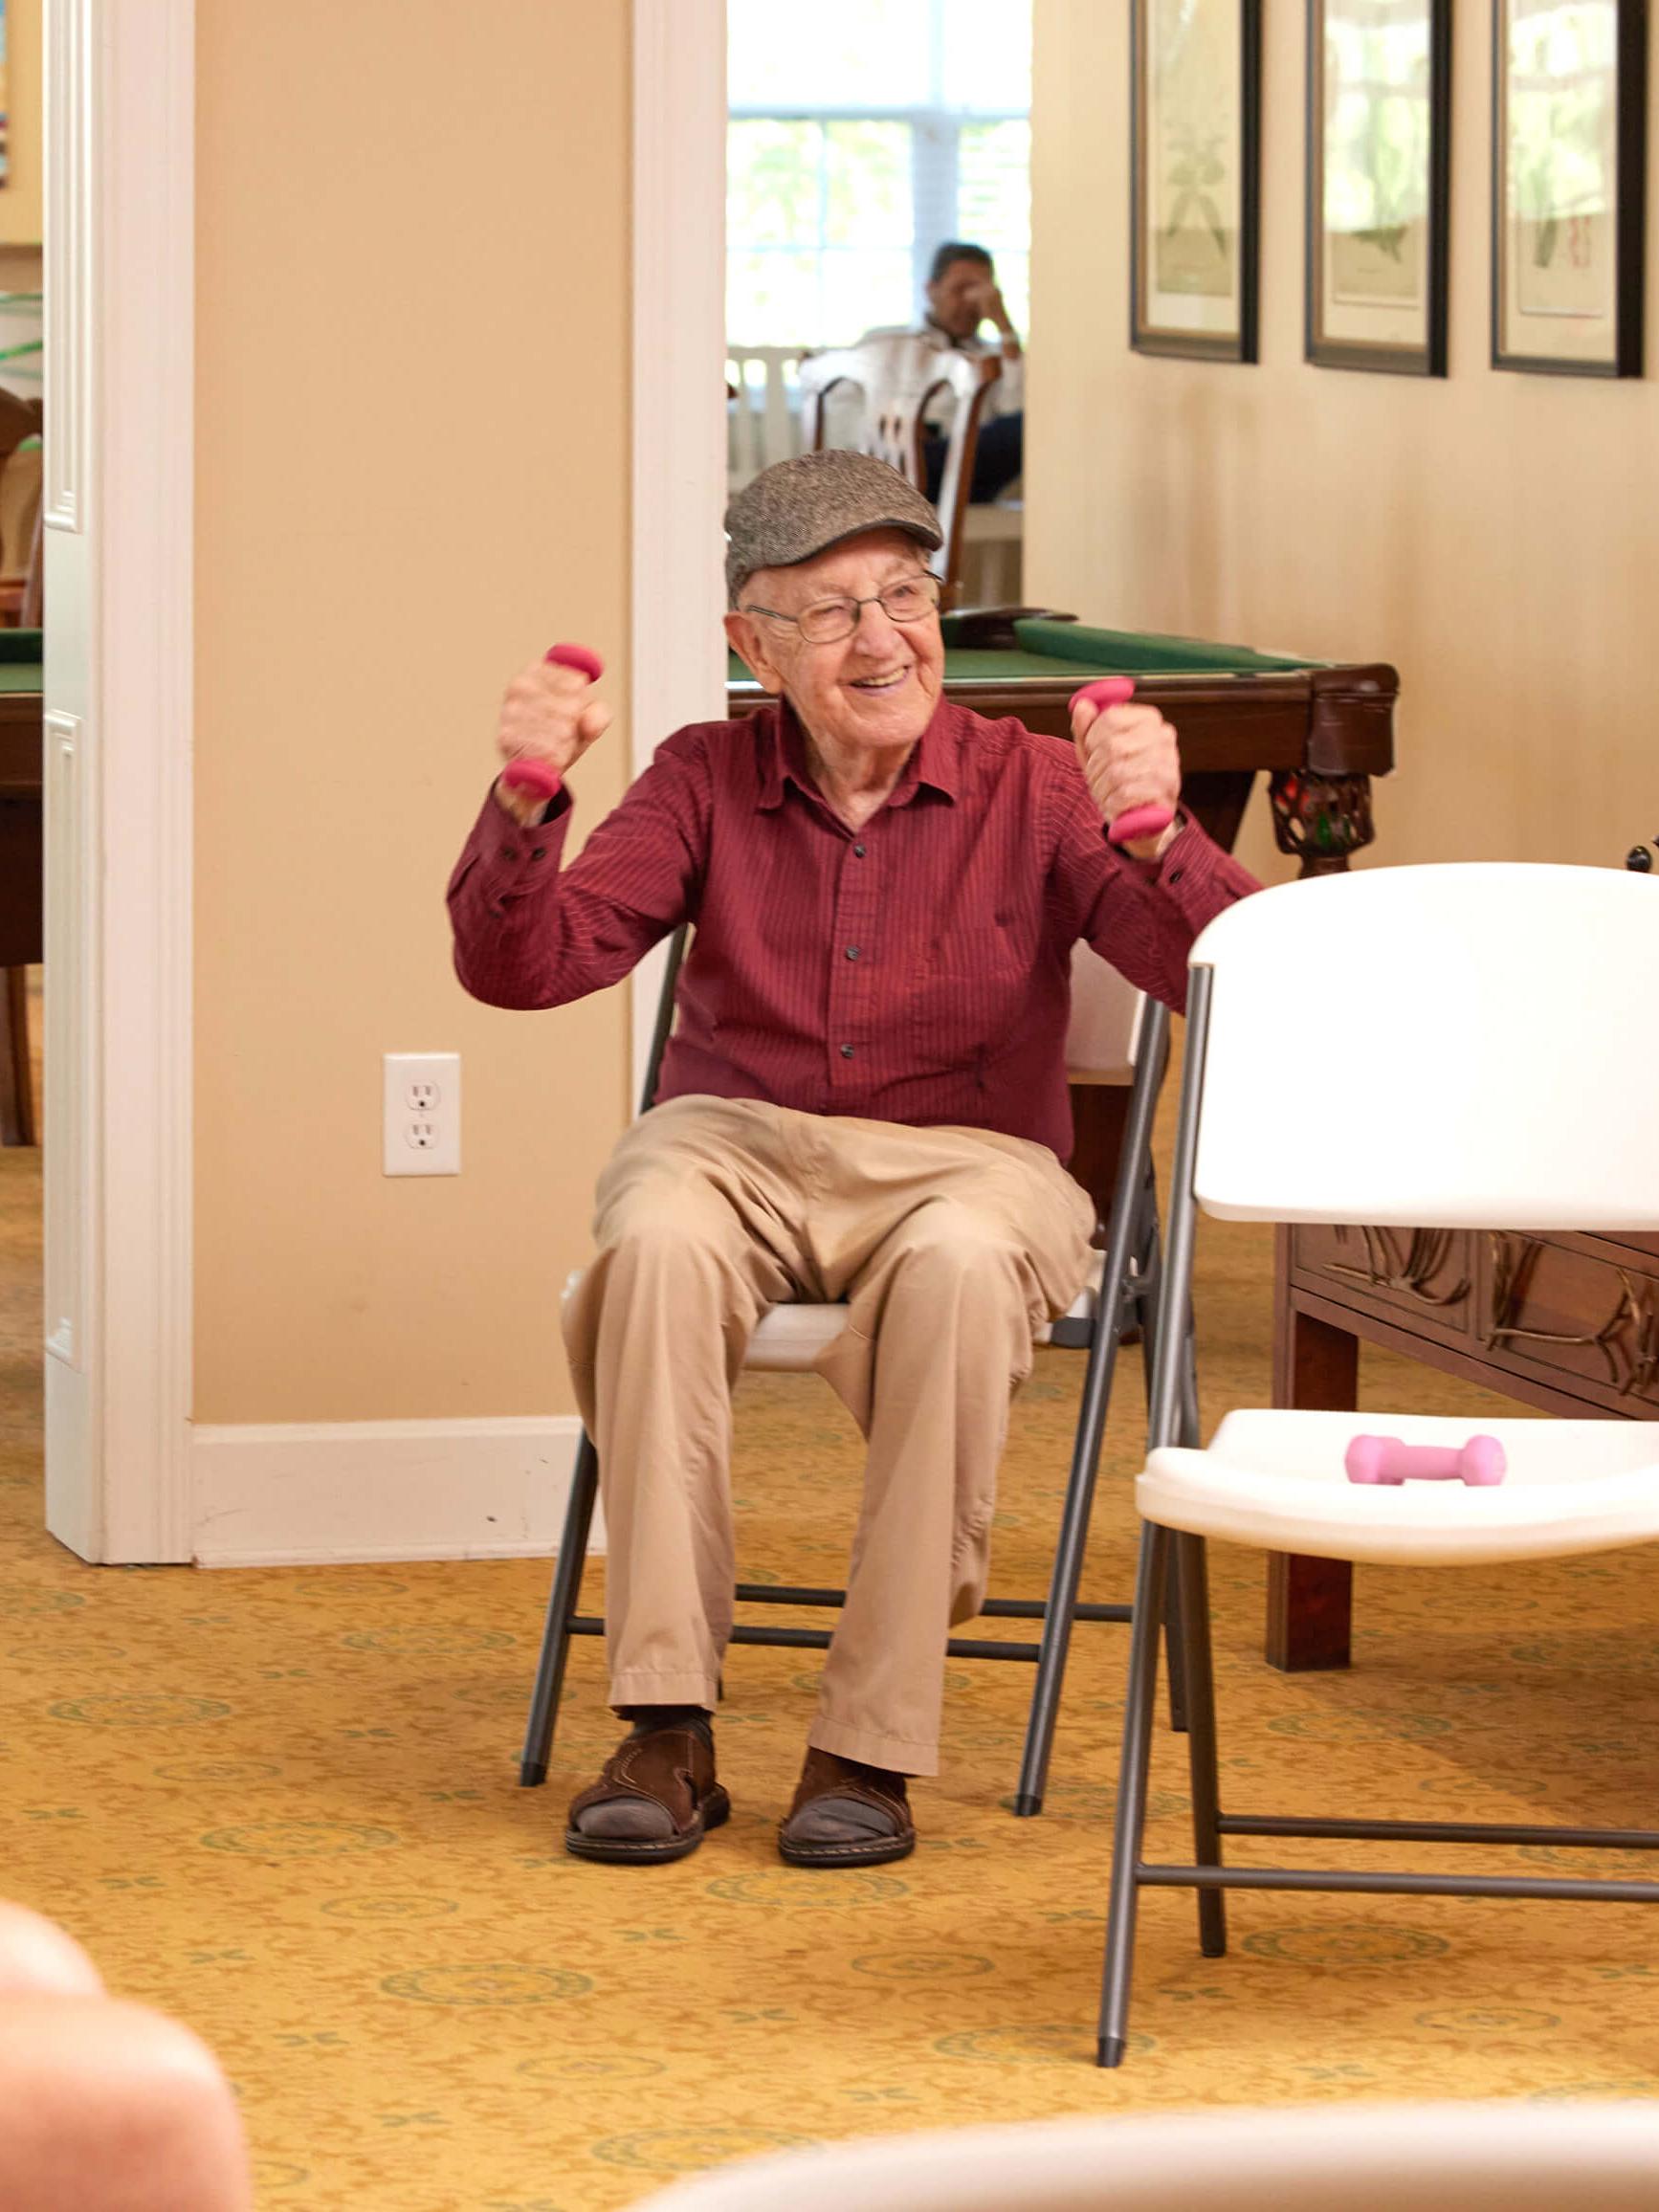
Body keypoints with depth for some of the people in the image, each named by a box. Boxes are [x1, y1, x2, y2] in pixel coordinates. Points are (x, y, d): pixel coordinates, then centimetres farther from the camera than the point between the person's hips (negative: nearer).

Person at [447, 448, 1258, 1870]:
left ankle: (873, 1743, -29)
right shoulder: (709, 781, 8)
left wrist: (1154, 836, -31)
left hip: (967, 1156, -1)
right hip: (737, 1140, 2)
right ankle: (667, 1731, -30)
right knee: (656, 1240, -35)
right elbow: (523, 967, -1)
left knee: (958, 1266, -38)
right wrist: (527, 802, -20)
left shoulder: (1032, 789, 1)